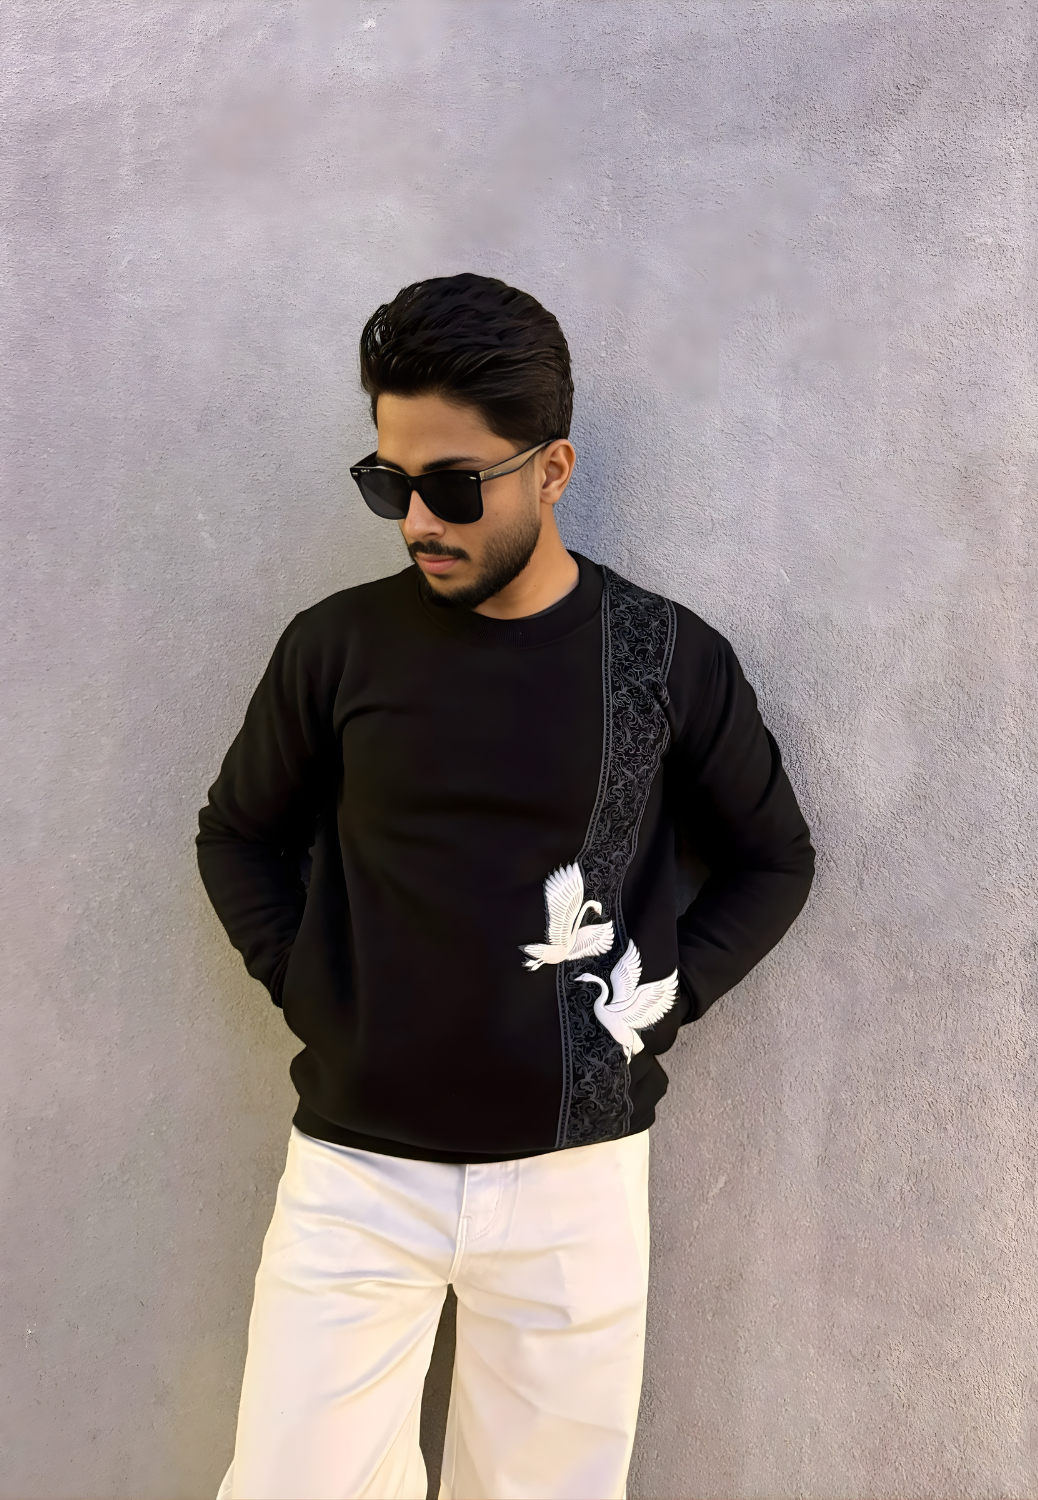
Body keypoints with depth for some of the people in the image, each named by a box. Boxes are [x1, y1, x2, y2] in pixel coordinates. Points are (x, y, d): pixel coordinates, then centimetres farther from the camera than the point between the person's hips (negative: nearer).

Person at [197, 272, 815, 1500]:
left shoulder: (671, 658, -5)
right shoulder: (339, 644, -4)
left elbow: (772, 859, 8)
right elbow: (238, 836, 10)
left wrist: (660, 998, -2)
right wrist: (304, 989, -1)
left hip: (577, 1170, 0)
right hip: (354, 1166, 1)